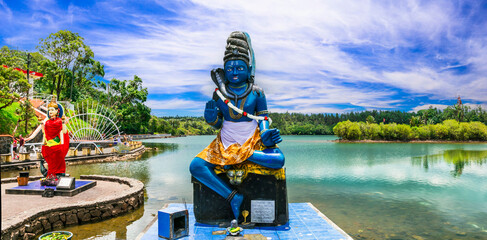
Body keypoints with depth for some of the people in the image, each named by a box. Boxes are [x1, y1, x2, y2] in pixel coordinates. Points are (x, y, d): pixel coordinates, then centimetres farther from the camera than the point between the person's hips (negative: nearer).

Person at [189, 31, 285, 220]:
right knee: (196, 166, -20)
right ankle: (233, 196, -18)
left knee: (278, 160, -30)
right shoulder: (219, 93, 2)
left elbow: (263, 118, 6)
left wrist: (265, 134, -14)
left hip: (253, 141, -1)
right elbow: (217, 124, 8)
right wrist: (211, 117, -15)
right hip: (226, 142, 2)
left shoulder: (256, 93, -1)